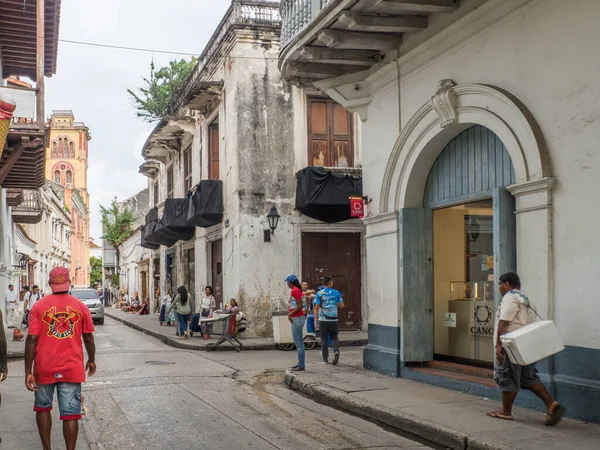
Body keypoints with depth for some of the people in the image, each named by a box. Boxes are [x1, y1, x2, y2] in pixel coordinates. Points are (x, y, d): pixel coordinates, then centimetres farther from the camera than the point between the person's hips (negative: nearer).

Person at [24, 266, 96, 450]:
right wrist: (91, 360, 21)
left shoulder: (39, 306, -4)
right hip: (72, 368, 0)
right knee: (70, 414, 1)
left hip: (44, 368, 0)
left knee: (43, 407, 20)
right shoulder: (80, 306, -1)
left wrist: (28, 371, -7)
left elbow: (32, 339, -9)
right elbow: (88, 338, 5)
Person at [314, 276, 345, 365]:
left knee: (324, 339, 7)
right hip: (333, 319, 1)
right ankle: (336, 351, -12)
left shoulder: (319, 294, -3)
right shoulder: (336, 293, 0)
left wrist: (316, 320, -1)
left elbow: (316, 308, -6)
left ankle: (325, 359, 8)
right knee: (334, 337, 14)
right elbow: (342, 305, 1)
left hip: (323, 320, -1)